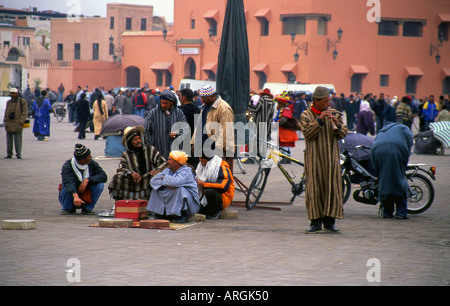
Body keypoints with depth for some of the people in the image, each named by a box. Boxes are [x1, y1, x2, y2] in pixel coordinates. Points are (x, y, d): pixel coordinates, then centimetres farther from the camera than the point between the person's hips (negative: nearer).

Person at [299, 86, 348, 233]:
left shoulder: (334, 114, 10)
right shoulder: (306, 115, 1)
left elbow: (343, 134, 3)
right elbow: (308, 133, -13)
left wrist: (337, 124, -17)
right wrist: (319, 120, -21)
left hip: (331, 158, 3)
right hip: (314, 159, -3)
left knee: (332, 188, -1)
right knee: (315, 189, -5)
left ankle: (329, 221, 7)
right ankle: (316, 222, 0)